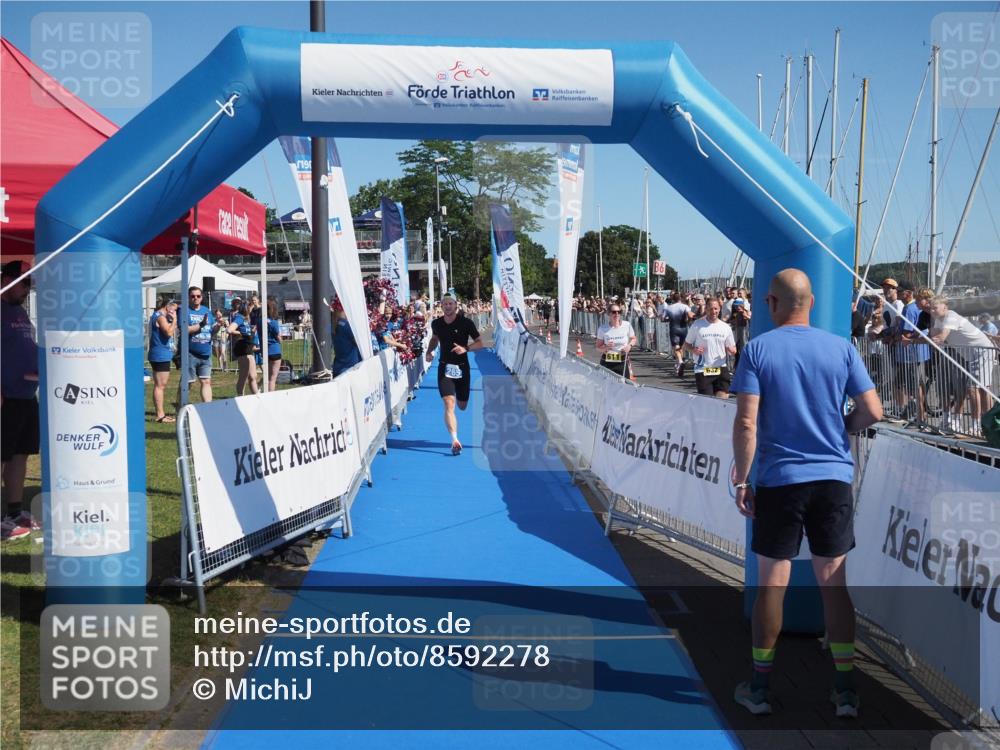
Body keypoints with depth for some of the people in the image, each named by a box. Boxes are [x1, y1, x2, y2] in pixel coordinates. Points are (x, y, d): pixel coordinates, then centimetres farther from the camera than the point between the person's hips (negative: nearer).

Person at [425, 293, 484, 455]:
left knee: (462, 406, 15)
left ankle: (459, 396, 54)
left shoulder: (466, 323, -9)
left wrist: (466, 348, -24)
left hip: (462, 368, 0)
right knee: (449, 404, -17)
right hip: (444, 368, 0)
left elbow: (480, 343, -6)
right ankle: (455, 440, -23)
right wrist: (429, 351, 2)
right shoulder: (436, 323, 0)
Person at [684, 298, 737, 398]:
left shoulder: (725, 327, 6)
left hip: (721, 369, 2)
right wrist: (693, 350, -15)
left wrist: (731, 350, -10)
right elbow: (686, 344, 7)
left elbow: (733, 349, 15)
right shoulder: (697, 325, -2)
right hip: (702, 370, -2)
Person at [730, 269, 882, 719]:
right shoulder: (841, 348, 1)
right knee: (834, 583, 10)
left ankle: (759, 688, 17)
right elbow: (872, 412, 0)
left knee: (771, 585, 6)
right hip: (834, 479, 2)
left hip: (778, 480, -2)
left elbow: (746, 421, -11)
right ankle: (845, 691, 15)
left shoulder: (757, 349, -5)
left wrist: (741, 481, -5)